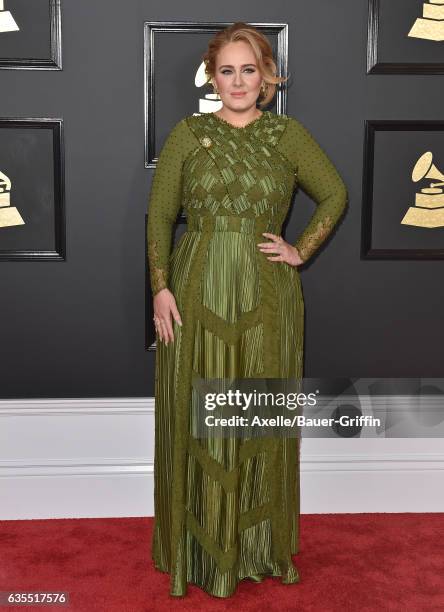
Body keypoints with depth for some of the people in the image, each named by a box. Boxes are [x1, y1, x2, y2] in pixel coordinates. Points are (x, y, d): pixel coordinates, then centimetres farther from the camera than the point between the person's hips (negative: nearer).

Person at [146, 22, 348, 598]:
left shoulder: (289, 134, 3)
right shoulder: (188, 134, 2)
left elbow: (335, 194, 12)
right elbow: (159, 214, 2)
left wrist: (300, 251, 1)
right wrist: (161, 287, -6)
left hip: (266, 296, 0)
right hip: (198, 290, 0)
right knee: (197, 417, 7)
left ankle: (260, 544, 28)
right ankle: (200, 544, 25)